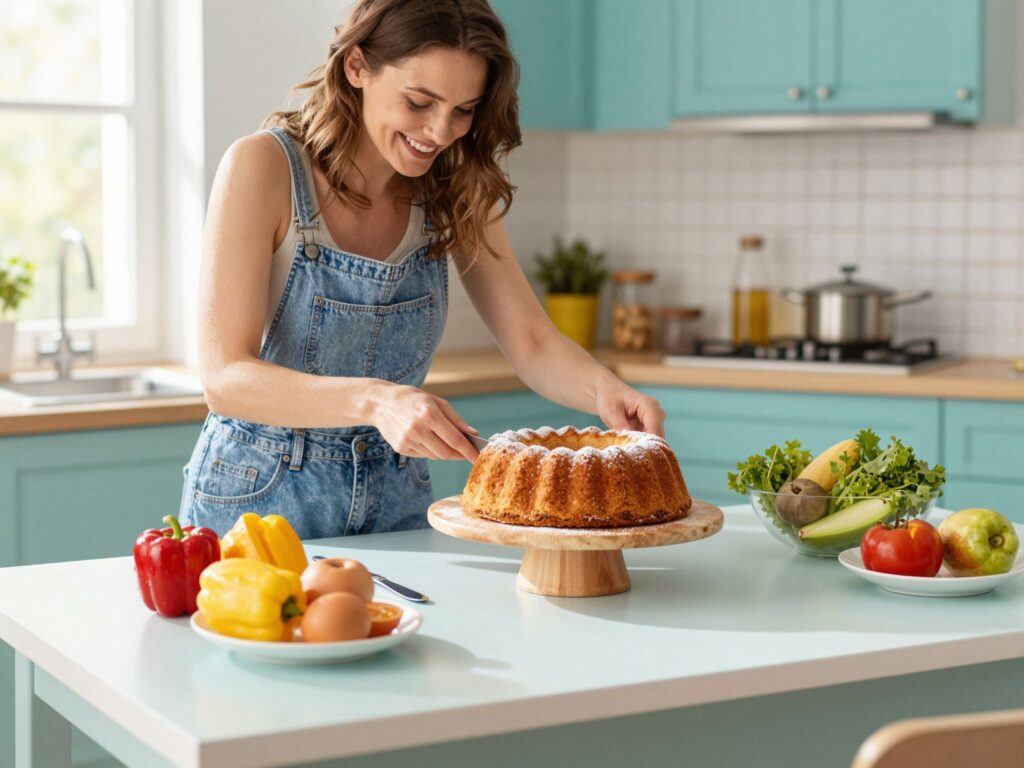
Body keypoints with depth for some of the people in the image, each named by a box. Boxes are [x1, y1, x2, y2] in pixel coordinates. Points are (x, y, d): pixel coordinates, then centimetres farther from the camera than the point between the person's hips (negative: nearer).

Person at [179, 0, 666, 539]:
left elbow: (532, 345, 0)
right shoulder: (263, 167, -15)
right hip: (260, 500, -4)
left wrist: (604, 391, -22)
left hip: (395, 505, 4)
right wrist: (375, 401, -36)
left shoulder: (452, 191, 1)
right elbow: (224, 377, -21)